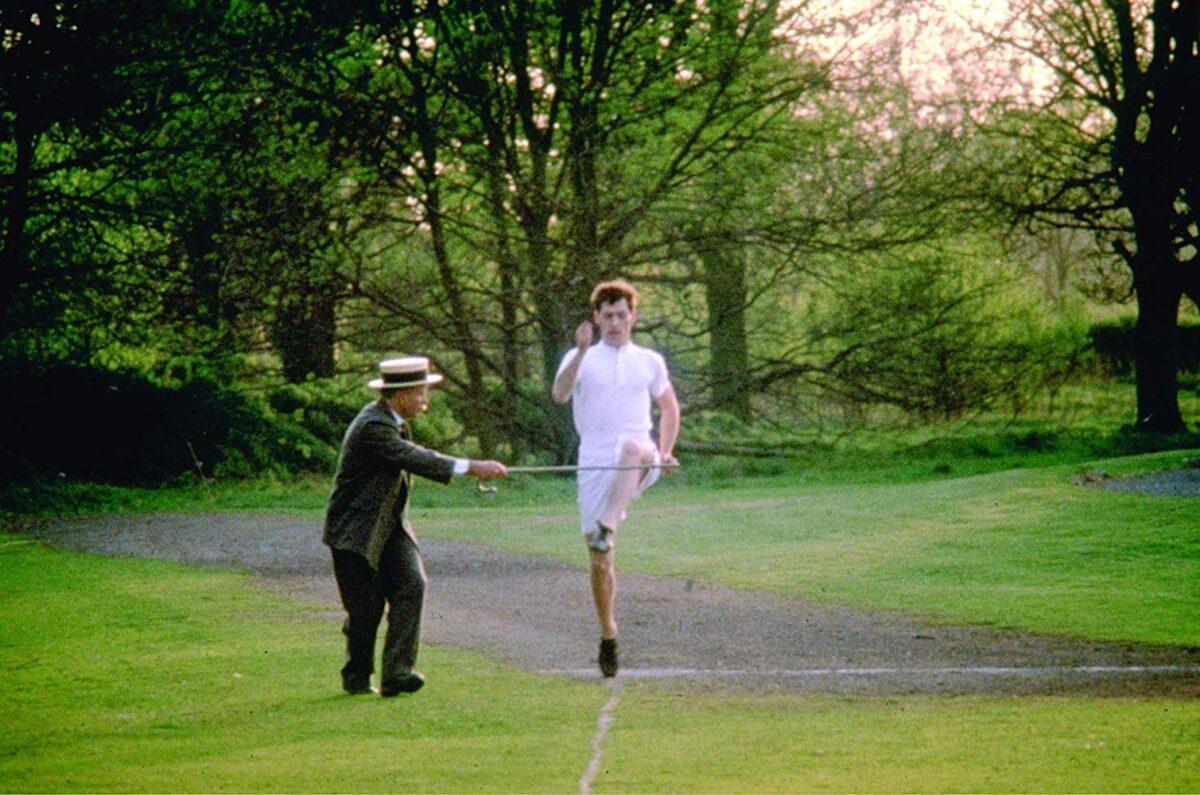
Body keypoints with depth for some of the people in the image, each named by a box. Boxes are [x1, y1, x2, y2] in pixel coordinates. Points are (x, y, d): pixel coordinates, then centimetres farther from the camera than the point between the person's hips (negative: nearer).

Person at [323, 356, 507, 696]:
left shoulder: (393, 421, 6)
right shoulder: (372, 426, -25)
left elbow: (413, 457, 20)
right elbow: (415, 459, -36)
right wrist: (471, 468, -42)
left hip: (390, 527, 8)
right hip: (356, 532, -8)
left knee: (411, 585, -12)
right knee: (366, 608, -2)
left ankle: (397, 672, -16)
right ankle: (357, 677, 20)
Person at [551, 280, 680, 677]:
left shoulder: (649, 361, 14)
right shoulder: (581, 359, 8)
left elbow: (669, 406, 27)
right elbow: (560, 395, -12)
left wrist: (665, 451, 11)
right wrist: (581, 351, -26)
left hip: (638, 464, 0)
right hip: (595, 465, 0)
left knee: (635, 448, -39)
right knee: (599, 560, 0)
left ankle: (607, 528, -48)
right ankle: (608, 634, 16)